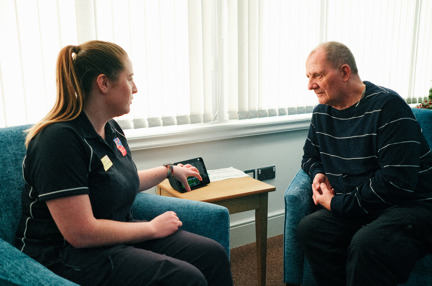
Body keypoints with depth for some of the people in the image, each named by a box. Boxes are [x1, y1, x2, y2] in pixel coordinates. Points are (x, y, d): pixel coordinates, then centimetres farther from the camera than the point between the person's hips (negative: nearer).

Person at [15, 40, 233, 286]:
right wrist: (152, 228, -14)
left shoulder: (111, 128, 7)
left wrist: (170, 170, 31)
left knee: (214, 254, -5)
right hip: (66, 256, -8)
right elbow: (81, 233, -24)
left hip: (117, 235, 9)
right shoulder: (59, 139, -21)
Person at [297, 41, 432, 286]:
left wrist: (337, 204, -15)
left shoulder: (388, 106, -14)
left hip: (409, 205, -6)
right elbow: (310, 156, 26)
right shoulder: (322, 113, 9)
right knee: (309, 228, -22)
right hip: (352, 209, 6)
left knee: (366, 244, -35)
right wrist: (318, 173, 1)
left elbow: (398, 180, -21)